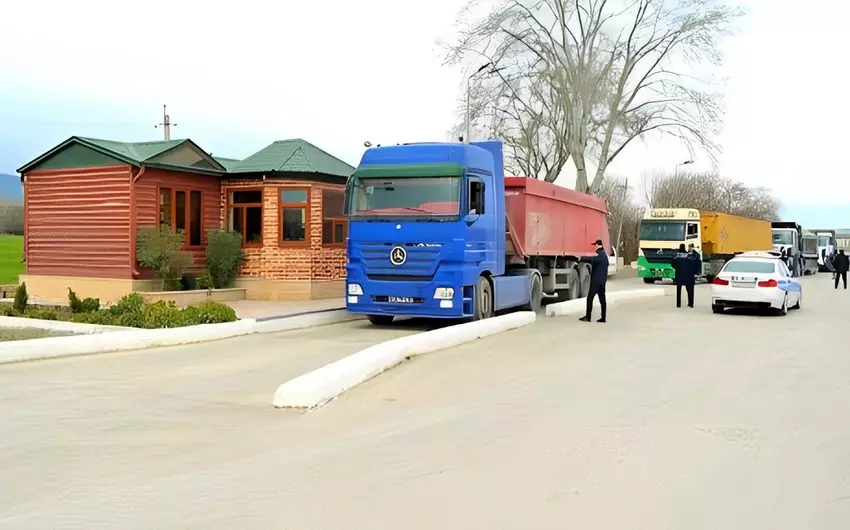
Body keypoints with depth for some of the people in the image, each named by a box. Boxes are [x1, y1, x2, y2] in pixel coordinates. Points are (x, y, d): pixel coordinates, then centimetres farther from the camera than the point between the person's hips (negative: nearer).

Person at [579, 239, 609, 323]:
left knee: (590, 298, -5)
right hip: (602, 281, 10)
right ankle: (603, 318, 7)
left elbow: (592, 259, -30)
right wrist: (583, 259, 16)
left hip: (596, 280, -10)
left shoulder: (600, 255, -15)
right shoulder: (604, 255, 17)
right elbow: (593, 261, 23)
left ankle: (587, 317, -5)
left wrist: (582, 257, -17)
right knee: (602, 299, 7)